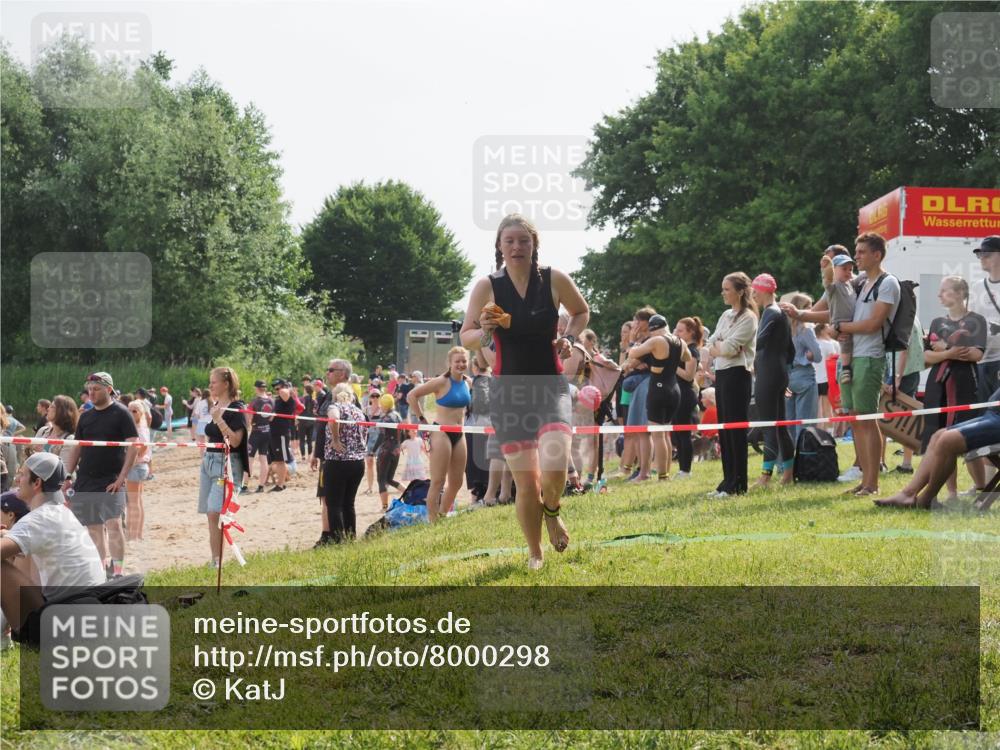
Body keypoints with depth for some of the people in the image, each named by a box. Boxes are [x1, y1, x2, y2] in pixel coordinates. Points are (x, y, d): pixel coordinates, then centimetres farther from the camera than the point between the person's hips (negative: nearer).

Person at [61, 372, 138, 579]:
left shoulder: (121, 414, -5)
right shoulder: (86, 417, 12)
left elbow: (133, 446, -10)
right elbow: (76, 449, 16)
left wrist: (122, 477, -16)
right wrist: (67, 478, 8)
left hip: (111, 481, -6)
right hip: (85, 481, 6)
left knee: (113, 524, -17)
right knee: (94, 527, 9)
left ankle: (117, 572, -16)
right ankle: (104, 569, 18)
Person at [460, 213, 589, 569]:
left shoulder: (554, 280, -2)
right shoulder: (486, 286, -4)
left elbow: (582, 312, 16)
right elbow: (465, 337, 4)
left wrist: (568, 338, -2)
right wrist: (484, 331, -17)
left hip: (551, 387, 0)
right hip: (508, 392, 0)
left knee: (554, 467, -23)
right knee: (526, 483, -1)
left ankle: (551, 510, 13)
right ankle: (535, 554, 23)